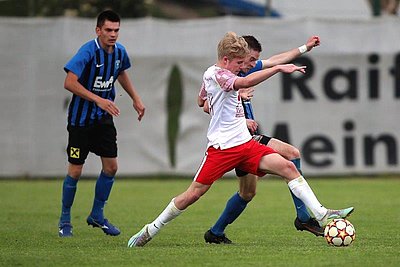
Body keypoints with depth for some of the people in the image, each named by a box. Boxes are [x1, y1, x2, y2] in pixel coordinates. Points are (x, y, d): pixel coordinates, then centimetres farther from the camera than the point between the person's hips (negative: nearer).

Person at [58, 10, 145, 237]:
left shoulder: (119, 52, 1)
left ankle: (97, 215, 20)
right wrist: (98, 100, -33)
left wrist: (135, 98, 19)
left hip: (104, 117, 6)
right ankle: (65, 221, 14)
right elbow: (70, 82, -29)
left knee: (111, 167, 3)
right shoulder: (88, 51, -21)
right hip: (81, 119, -6)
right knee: (75, 171, -2)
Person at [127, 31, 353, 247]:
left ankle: (322, 216, -13)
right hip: (222, 147, -8)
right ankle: (150, 231, 12)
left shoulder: (223, 75, 16)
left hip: (245, 143, 8)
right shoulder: (215, 74, -13)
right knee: (194, 193, -5)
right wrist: (278, 69, -37)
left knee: (288, 167, -8)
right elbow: (244, 83, -32)